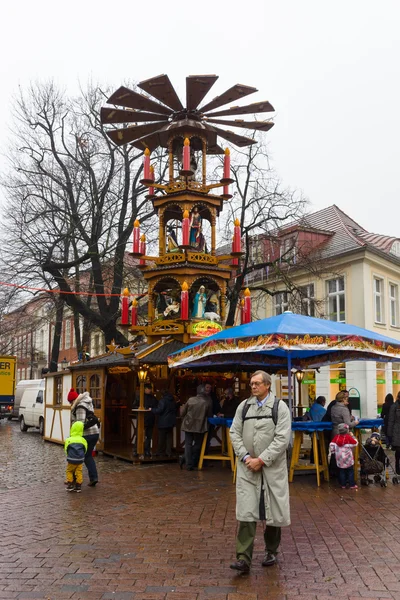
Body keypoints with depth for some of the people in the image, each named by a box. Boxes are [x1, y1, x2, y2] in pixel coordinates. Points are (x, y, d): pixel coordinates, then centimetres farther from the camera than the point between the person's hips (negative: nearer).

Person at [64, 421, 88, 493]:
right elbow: (85, 450, 10)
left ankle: (70, 485, 14)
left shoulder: (68, 440, -3)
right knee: (79, 472, 12)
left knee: (69, 471, 17)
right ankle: (78, 486, 11)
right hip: (80, 460, 1)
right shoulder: (83, 440, 0)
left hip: (71, 460, -1)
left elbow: (66, 450, 7)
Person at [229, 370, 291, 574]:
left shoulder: (280, 407, -5)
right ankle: (243, 559, -2)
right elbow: (234, 433, 7)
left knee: (273, 512, 10)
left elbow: (282, 438, -11)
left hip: (272, 467, -1)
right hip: (247, 466, 2)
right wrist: (245, 457, -7)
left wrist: (261, 460, -14)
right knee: (246, 512, -5)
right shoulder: (244, 406, 6)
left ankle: (271, 551, 31)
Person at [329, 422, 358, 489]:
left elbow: (331, 445, -3)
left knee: (341, 471, 12)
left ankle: (343, 484, 14)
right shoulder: (348, 437, -11)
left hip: (339, 458, 3)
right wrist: (352, 436, 6)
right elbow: (355, 443, -4)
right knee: (350, 471, 7)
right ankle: (352, 485, 6)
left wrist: (332, 451, 11)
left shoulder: (336, 437, -2)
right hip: (348, 458, -3)